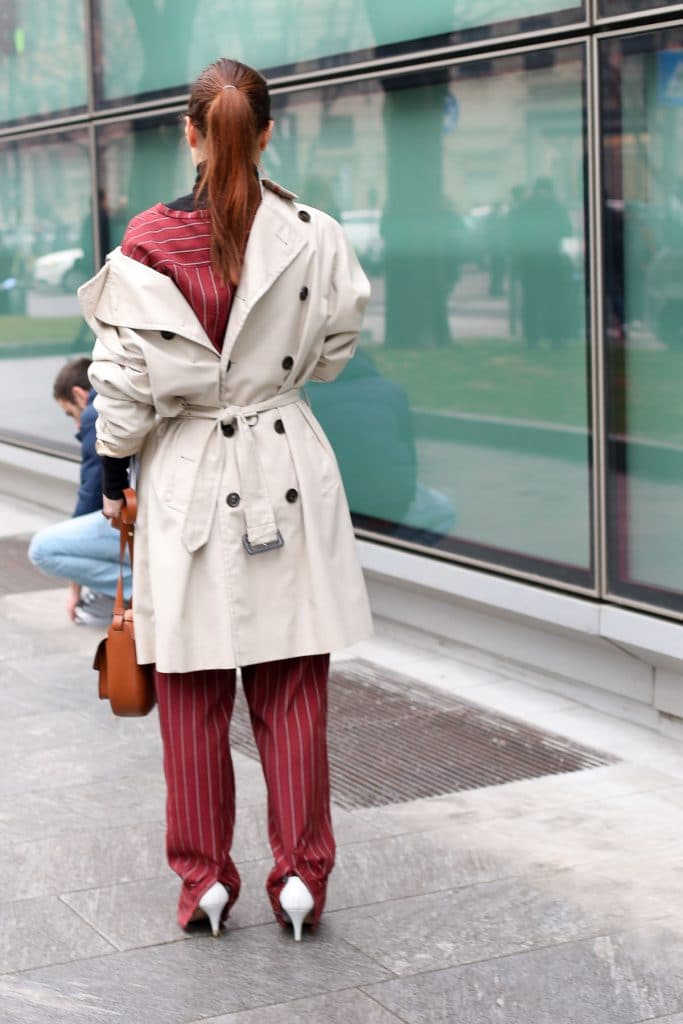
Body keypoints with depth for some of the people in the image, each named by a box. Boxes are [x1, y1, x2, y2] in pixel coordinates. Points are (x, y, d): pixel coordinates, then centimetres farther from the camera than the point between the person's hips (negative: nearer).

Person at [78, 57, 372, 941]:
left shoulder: (148, 245, -11)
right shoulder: (312, 236, -6)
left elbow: (125, 378, -7)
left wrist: (113, 472, 8)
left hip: (188, 478, -1)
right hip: (288, 473, 1)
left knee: (191, 696, 10)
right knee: (292, 694, 9)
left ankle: (204, 879, 18)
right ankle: (300, 876, 13)